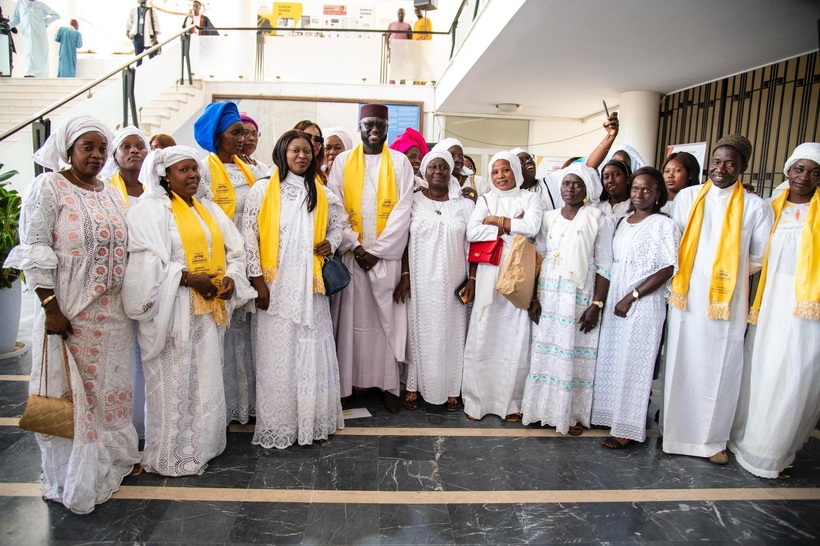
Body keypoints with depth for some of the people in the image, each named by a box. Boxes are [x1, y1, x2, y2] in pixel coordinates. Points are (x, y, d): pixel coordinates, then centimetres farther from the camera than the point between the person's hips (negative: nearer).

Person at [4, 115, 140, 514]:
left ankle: (110, 461, 31)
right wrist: (51, 308, -16)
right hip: (68, 313, -6)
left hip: (112, 313, 6)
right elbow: (35, 252, -12)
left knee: (110, 388, 14)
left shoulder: (112, 195, 11)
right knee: (70, 393, 4)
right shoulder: (48, 187, -6)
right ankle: (73, 480, 20)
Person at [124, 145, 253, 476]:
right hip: (171, 311, -6)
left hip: (208, 310, 7)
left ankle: (200, 447, 27)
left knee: (205, 380, 12)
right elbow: (146, 263, -16)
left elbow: (234, 250, 13)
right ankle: (170, 456, 16)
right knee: (172, 383, 1)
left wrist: (231, 278, -5)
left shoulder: (208, 210, 15)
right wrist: (188, 278, -21)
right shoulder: (150, 210, -6)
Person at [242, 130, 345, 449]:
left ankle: (313, 420, 20)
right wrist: (257, 279, -8)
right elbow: (248, 235, -3)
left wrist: (331, 243, 2)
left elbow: (339, 224, 24)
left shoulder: (323, 195, 10)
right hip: (274, 287, -3)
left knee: (313, 353, 6)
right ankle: (276, 426, 14)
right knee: (276, 355, 2)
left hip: (310, 287, 3)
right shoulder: (262, 190, 0)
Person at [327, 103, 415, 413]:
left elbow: (402, 212, -2)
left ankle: (388, 384, 10)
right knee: (350, 317, 2)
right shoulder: (343, 161, 8)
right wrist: (354, 247, -9)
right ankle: (346, 382, 12)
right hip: (350, 253, 1)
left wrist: (376, 250, -8)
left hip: (387, 256, -1)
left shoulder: (400, 162, 6)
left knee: (387, 319, 1)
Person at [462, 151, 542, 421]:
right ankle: (477, 399, 11)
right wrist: (511, 227, -8)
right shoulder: (485, 199, 10)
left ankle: (511, 401, 12)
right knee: (484, 334, 0)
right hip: (489, 274, 0)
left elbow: (532, 227, -11)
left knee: (515, 336, 1)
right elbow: (472, 232, -7)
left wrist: (495, 220, -6)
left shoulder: (529, 198, 10)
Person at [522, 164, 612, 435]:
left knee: (576, 353, 3)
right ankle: (545, 408, 21)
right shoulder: (549, 218, 8)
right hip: (548, 295, 3)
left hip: (580, 298, -3)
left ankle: (574, 414, 17)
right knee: (546, 350, 8)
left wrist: (597, 305, -12)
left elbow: (604, 267, -5)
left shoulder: (597, 220, -2)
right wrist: (533, 297, -1)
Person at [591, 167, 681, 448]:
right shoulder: (622, 223, 14)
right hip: (614, 302, 7)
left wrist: (632, 297, -15)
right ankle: (613, 415, 24)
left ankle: (628, 429, 10)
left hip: (644, 306, -7)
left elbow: (667, 270, -13)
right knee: (612, 359, 10)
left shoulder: (664, 225, -7)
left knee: (634, 363, -1)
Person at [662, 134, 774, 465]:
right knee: (680, 366, 8)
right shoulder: (687, 197, 5)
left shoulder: (755, 206, 0)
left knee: (719, 372, 6)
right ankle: (675, 430, 22)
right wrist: (692, 270, 3)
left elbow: (760, 258, 5)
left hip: (727, 303, -1)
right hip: (686, 299, 2)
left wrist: (730, 270, 6)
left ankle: (712, 439, 21)